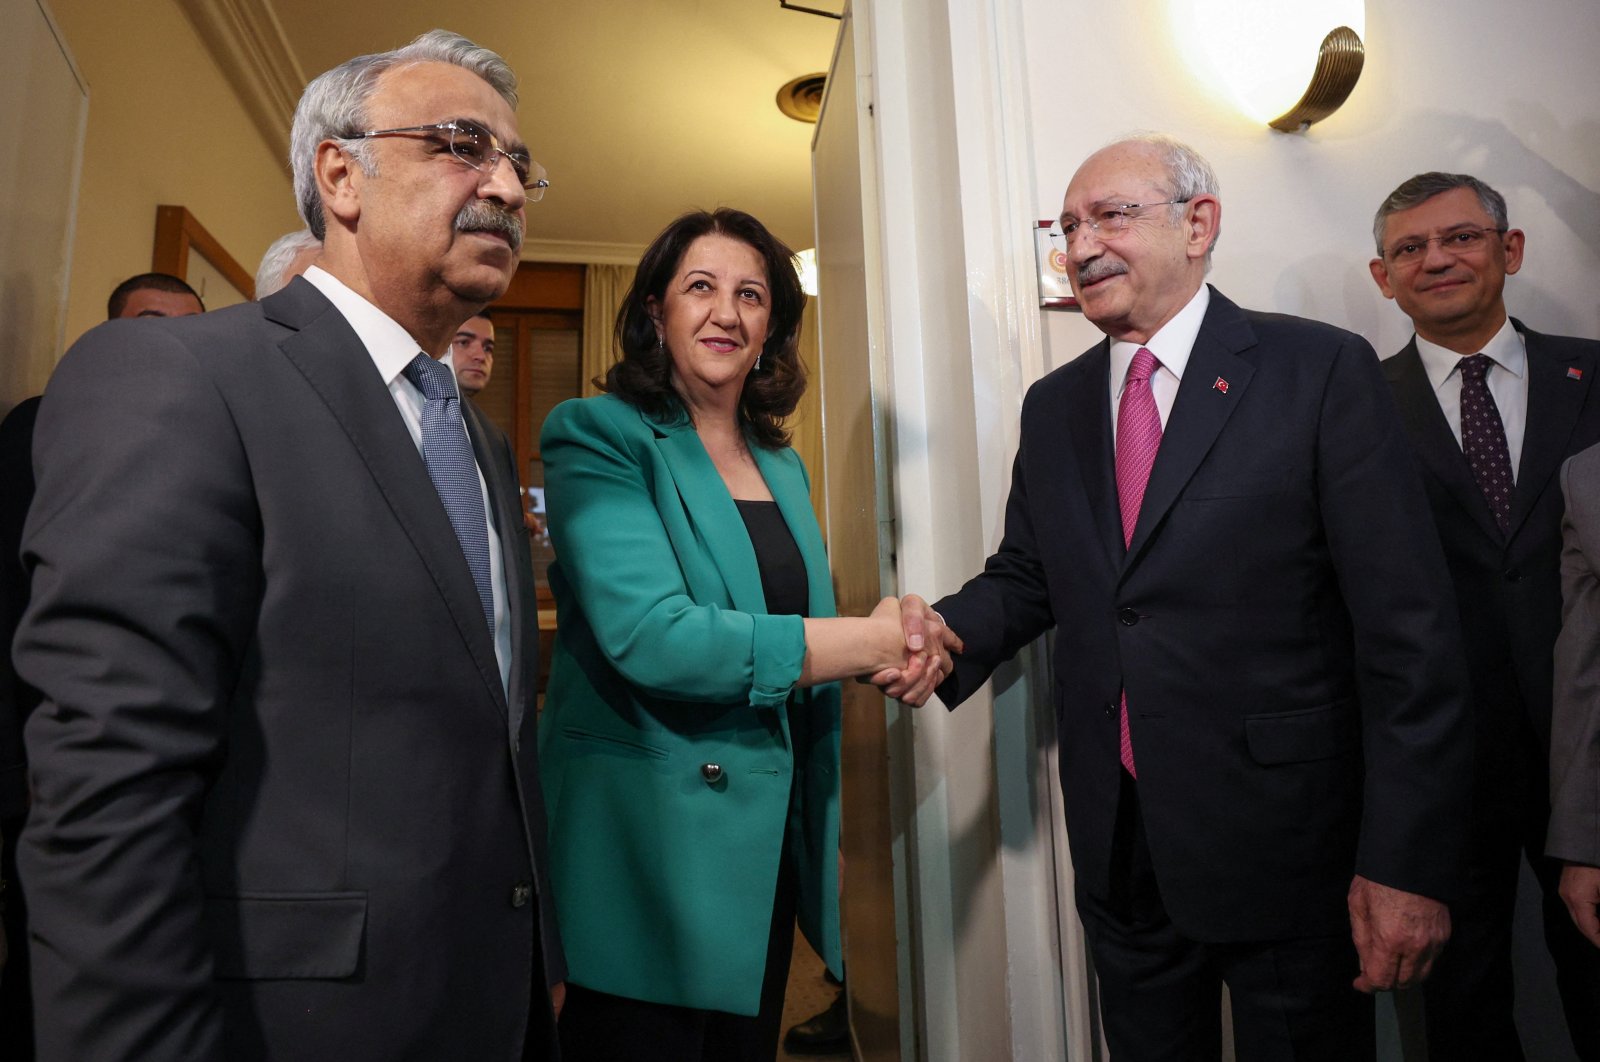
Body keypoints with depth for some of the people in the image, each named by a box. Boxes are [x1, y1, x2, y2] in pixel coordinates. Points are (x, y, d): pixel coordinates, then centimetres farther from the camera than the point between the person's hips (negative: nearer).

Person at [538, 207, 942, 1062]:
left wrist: (896, 648, -7)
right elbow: (648, 634, -23)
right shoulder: (598, 437, -10)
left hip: (771, 839, 6)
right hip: (649, 840, -6)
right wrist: (870, 643, -18)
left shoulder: (782, 464, 11)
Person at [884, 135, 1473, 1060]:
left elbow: (1409, 628, -12)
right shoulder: (1054, 404, 7)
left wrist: (1408, 861, -14)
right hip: (1119, 843, 5)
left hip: (1282, 837, -4)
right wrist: (949, 630, -11)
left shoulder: (1323, 370, -9)